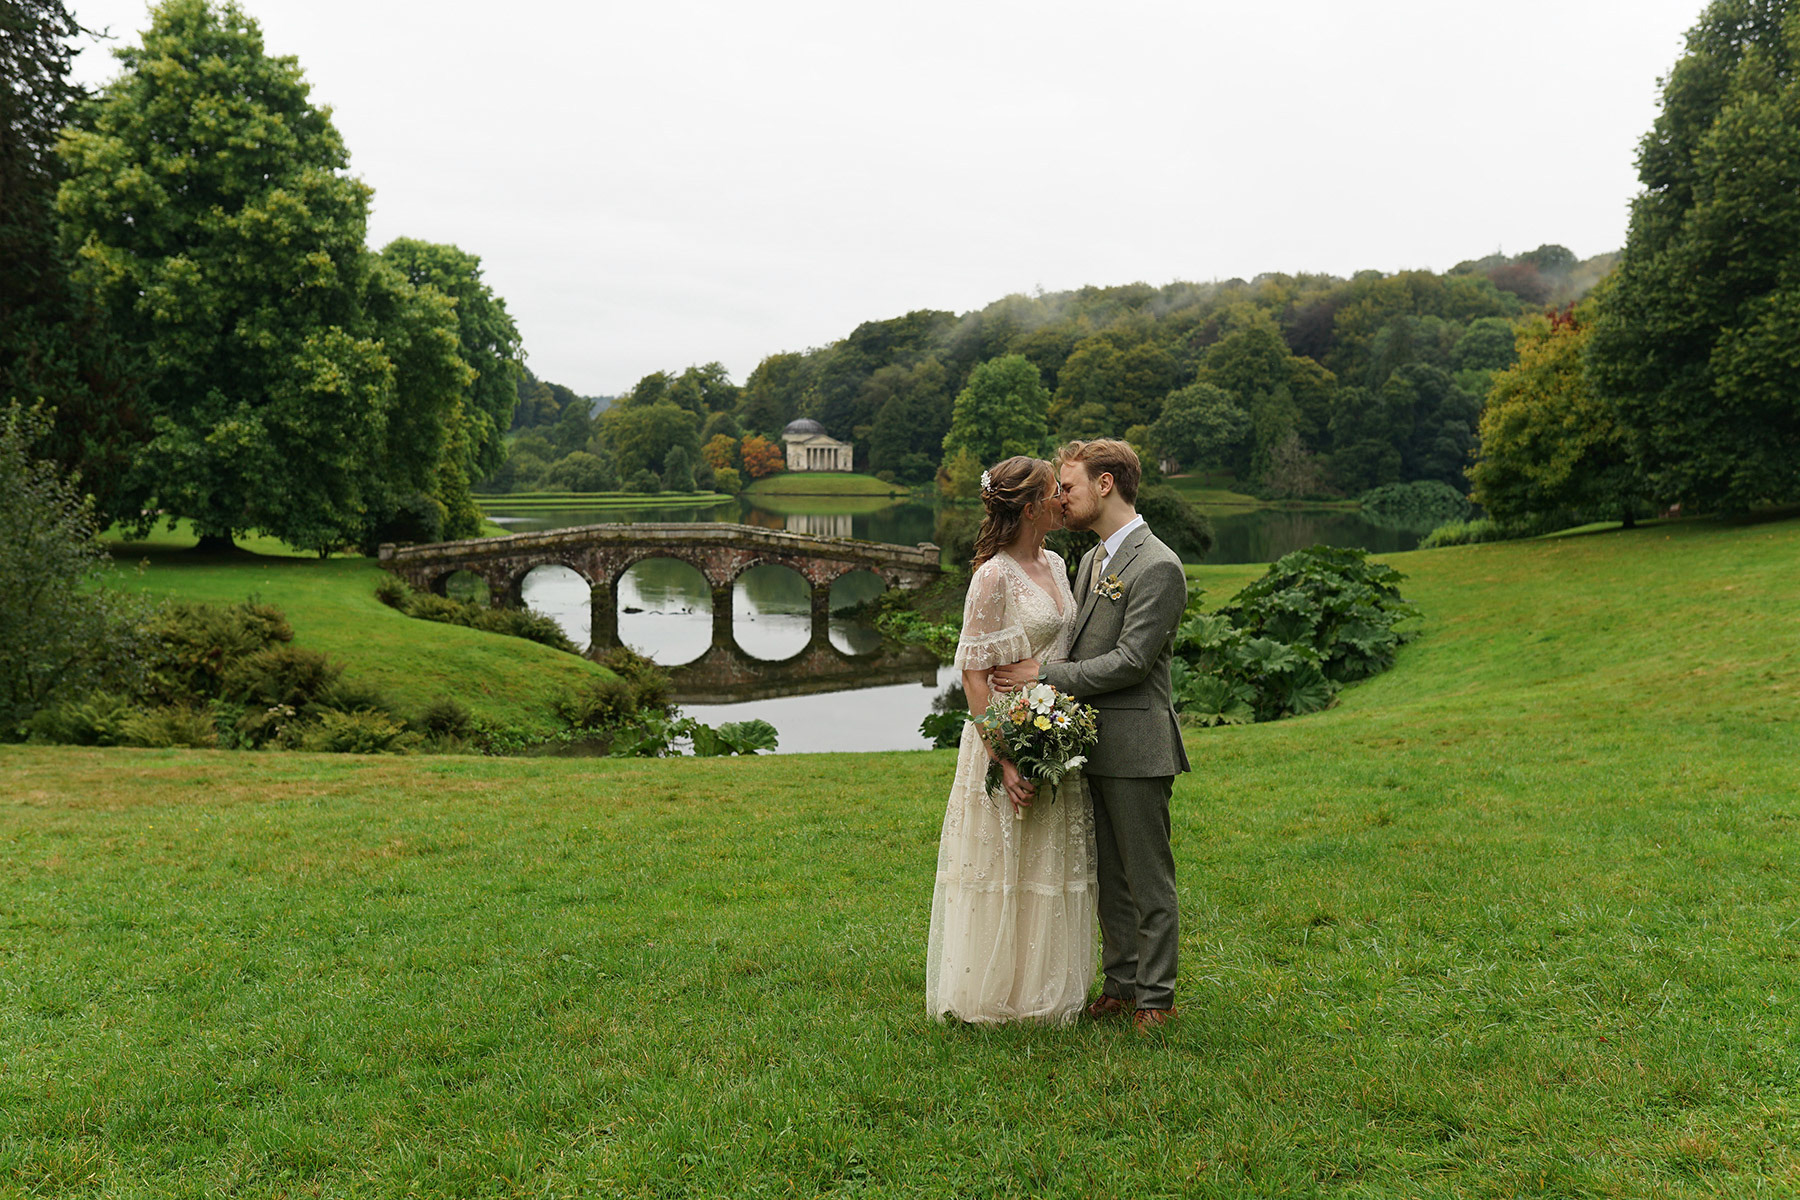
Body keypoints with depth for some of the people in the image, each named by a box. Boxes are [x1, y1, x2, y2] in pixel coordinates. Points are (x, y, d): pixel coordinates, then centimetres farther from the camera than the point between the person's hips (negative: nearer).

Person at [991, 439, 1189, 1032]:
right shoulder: (1090, 561, 15)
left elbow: (1131, 661, -19)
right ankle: (1121, 986, 27)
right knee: (1109, 876, 16)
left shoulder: (1158, 567, -14)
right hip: (1092, 743, 9)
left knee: (1148, 879, 3)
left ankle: (1156, 998, 14)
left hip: (1136, 749, -9)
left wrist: (1045, 673, -15)